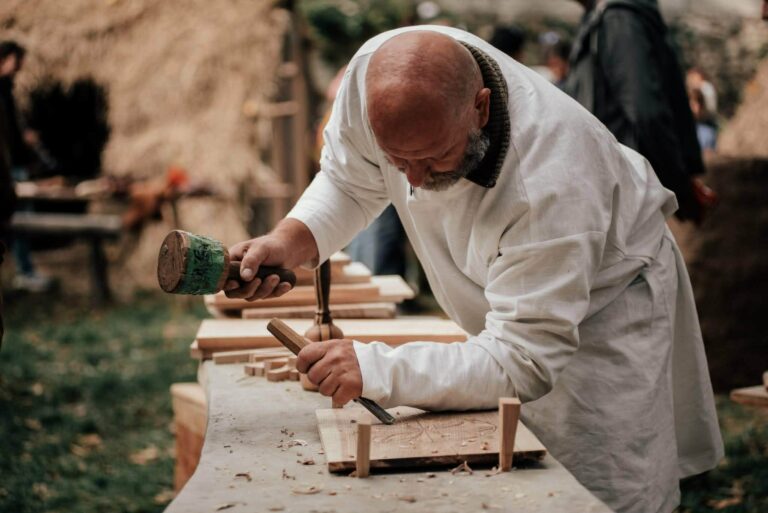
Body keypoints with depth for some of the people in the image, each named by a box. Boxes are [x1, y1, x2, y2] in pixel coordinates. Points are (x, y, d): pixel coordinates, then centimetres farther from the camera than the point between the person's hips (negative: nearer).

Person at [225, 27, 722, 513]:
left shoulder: (550, 183, -42)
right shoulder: (377, 72, -26)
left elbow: (521, 362, -37)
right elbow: (351, 179, -6)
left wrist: (376, 370, -44)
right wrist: (292, 239, -25)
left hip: (606, 295, -5)